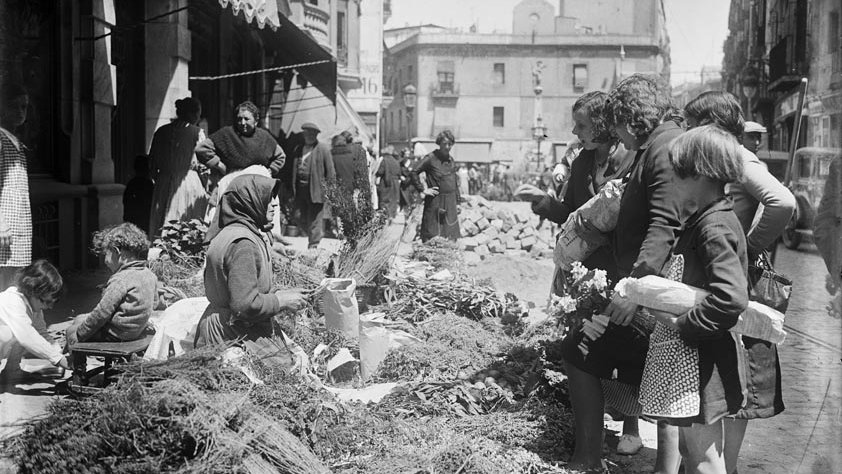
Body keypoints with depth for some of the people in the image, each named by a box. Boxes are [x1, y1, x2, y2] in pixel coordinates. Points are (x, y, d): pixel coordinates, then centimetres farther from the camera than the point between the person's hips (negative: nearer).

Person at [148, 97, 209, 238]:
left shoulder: (161, 131, 8)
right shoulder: (197, 132, -4)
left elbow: (153, 160, 8)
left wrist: (157, 179, 18)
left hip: (163, 183, 4)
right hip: (188, 181, -4)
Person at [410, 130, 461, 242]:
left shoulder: (451, 159, 12)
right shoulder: (431, 158, -9)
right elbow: (414, 172, -11)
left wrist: (457, 202, 16)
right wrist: (422, 190, -12)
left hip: (451, 203, 7)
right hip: (435, 202, -6)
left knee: (451, 236, 7)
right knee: (433, 237, -3)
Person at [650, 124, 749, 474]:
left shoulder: (713, 228, -22)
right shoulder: (712, 218, 9)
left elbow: (732, 299, -33)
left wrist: (681, 325, -24)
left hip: (705, 363, -10)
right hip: (695, 359, 10)